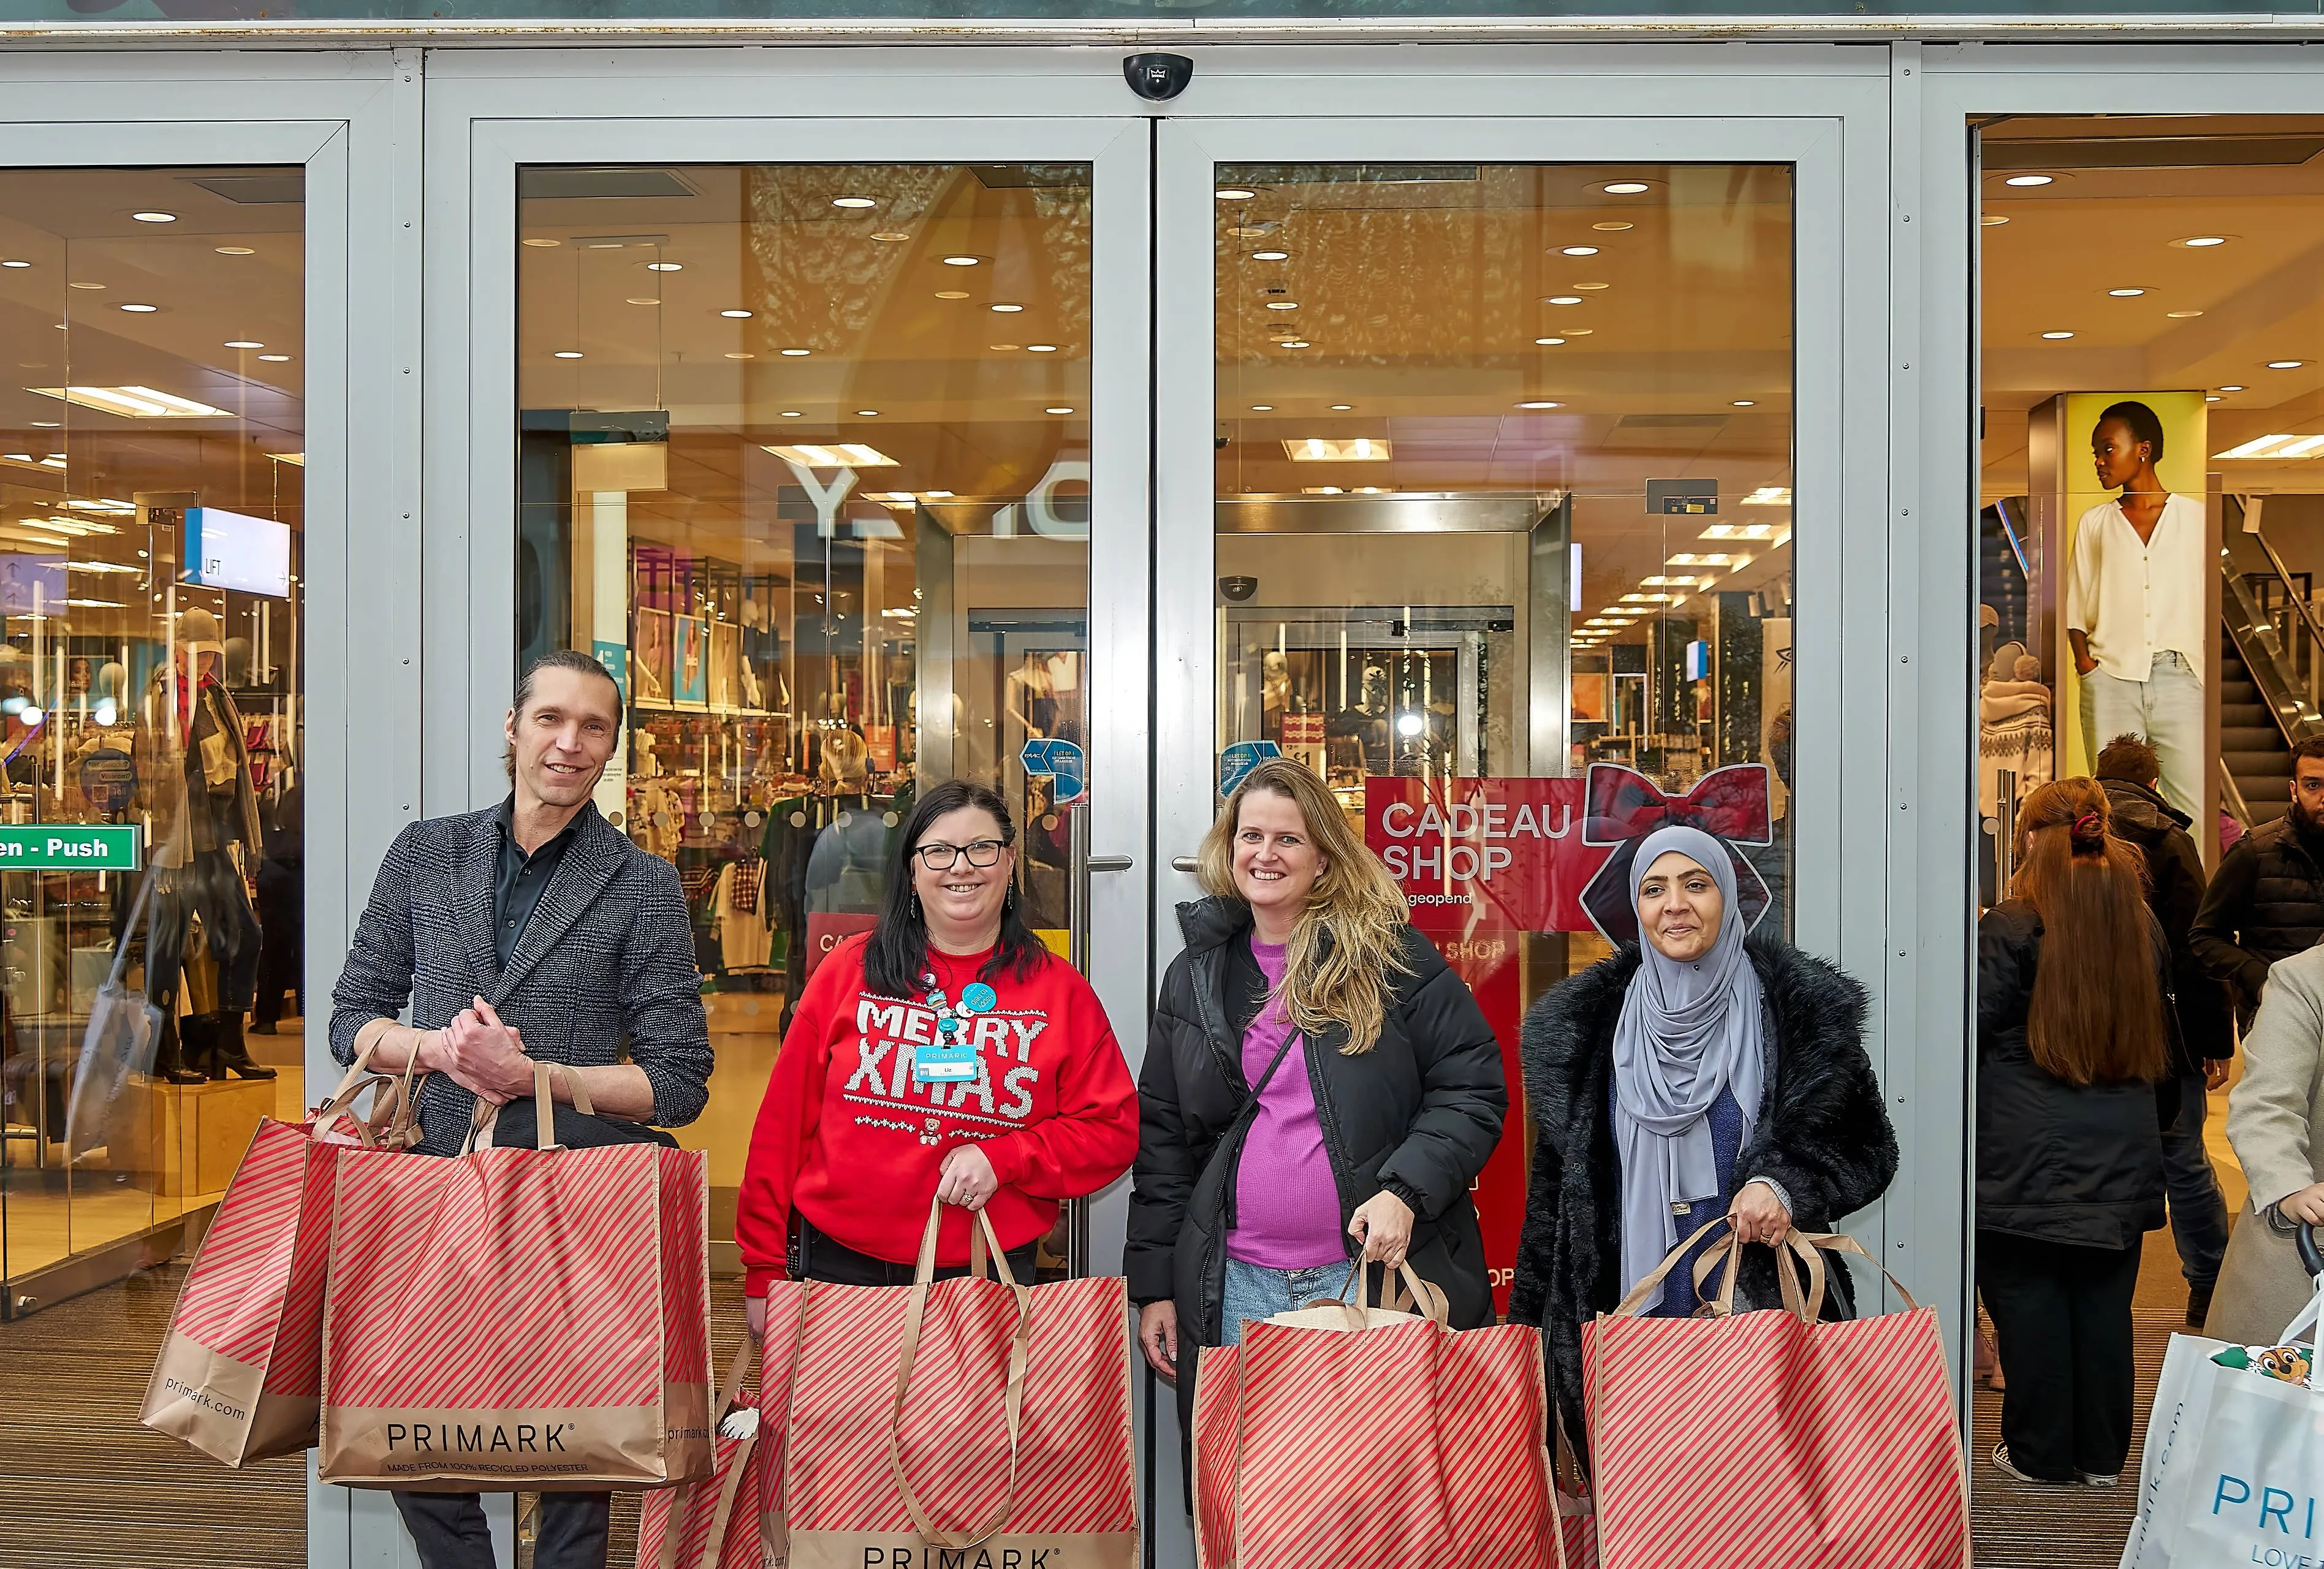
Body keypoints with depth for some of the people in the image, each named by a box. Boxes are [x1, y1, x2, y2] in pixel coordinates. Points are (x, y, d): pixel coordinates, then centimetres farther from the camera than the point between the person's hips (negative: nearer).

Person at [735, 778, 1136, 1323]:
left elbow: (1113, 1131, 3)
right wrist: (764, 1268, 2)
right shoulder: (850, 969, 3)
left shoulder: (1059, 990, 4)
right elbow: (786, 1121, 4)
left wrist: (1004, 1159, -12)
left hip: (989, 1280, 0)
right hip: (837, 1270, 0)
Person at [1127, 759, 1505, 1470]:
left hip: (1381, 1273, -3)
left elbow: (1473, 1090, -2)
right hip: (1235, 1291, 3)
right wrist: (1153, 1283, 8)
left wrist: (1406, 1190, -16)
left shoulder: (1391, 958, 1)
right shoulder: (1194, 978, 11)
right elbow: (1163, 1139, 13)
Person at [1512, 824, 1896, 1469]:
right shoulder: (1592, 1024, 7)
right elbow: (1557, 1189, 11)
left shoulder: (1798, 1010, 1)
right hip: (1634, 1314, 2)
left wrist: (1786, 1184, -17)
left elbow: (1867, 1147, 4)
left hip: (1764, 1310, -1)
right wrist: (1543, 1335, 8)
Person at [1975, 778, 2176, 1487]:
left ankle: (2039, 1451, 11)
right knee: (2106, 1300, 11)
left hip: (2028, 1155, -5)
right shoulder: (2144, 927, 6)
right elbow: (2161, 1036, 16)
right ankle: (2102, 1454, 18)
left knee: (2029, 1299, 4)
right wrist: (2157, 1120, 26)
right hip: (2121, 1155, 5)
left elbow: (1973, 1030, -10)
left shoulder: (2010, 927, -12)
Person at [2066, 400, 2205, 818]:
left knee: (2196, 812, -9)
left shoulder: (2196, 517, 10)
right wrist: (2084, 660, -2)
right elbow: (2075, 610, 15)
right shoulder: (2094, 524, 15)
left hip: (2178, 677, -1)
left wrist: (2207, 666, -5)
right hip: (2110, 680, 1)